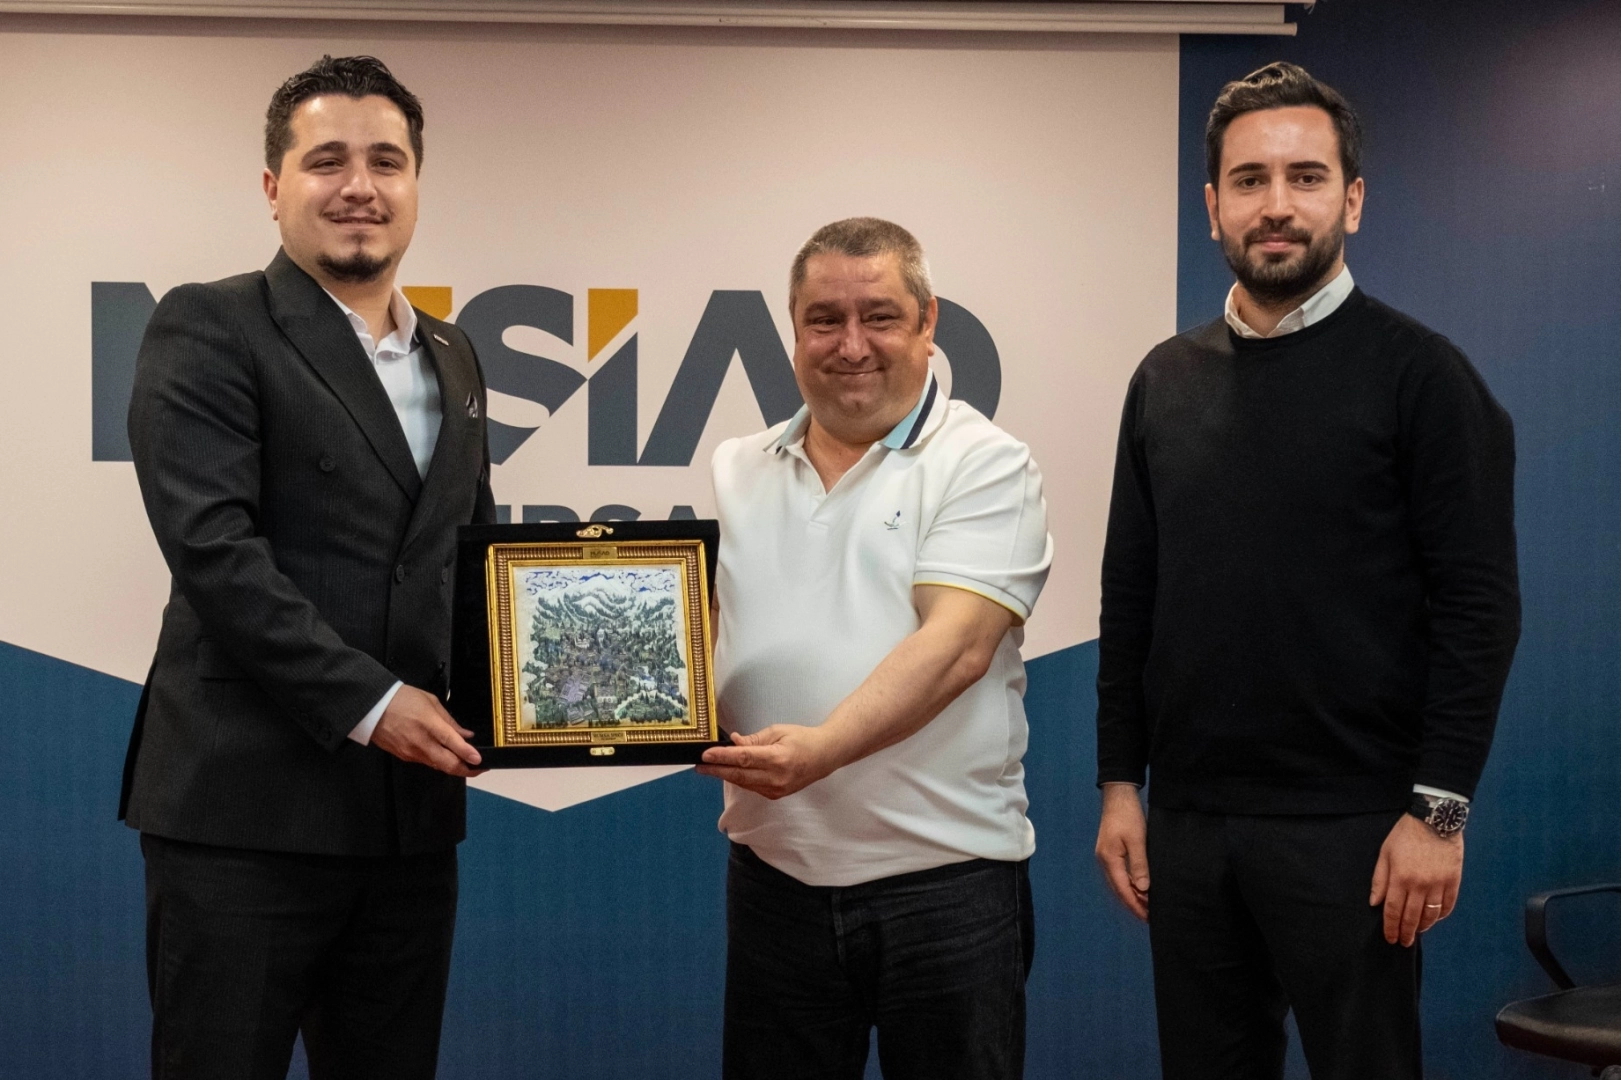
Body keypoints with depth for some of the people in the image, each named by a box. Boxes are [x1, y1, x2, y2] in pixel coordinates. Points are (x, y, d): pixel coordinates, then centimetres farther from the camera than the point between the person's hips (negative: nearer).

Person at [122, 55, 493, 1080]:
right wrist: (365, 700, -18)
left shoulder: (453, 357, 16)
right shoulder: (209, 329, -4)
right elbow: (211, 545, -14)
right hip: (246, 806, -6)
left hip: (413, 810, 6)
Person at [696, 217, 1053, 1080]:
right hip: (773, 872, 4)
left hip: (943, 877, -4)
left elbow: (955, 646, -17)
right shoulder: (736, 473, 10)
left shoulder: (983, 466, -5)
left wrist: (823, 746, -30)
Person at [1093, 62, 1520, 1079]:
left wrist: (1439, 808, -13)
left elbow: (1479, 606, -9)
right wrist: (1120, 781, 8)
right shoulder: (1168, 380, 9)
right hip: (1186, 822, 5)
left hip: (1349, 830, -4)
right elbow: (1130, 597, 11)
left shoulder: (1417, 373, -5)